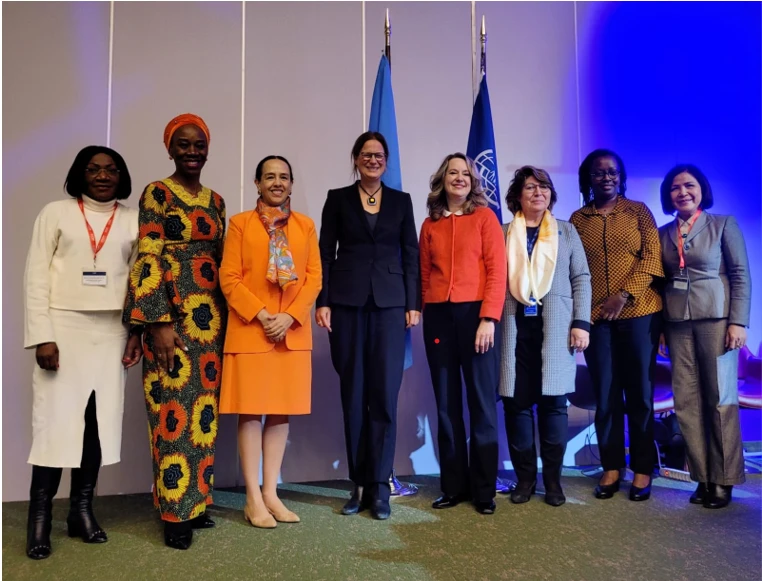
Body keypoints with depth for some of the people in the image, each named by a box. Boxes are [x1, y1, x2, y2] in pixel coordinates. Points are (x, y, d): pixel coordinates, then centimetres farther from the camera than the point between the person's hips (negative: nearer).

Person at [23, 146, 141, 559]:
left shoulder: (132, 220, 9)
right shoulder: (56, 213, 3)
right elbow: (36, 276, -1)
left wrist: (138, 331, 0)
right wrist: (42, 335, -9)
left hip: (111, 332, 2)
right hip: (64, 327, -2)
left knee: (101, 419, 4)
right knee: (56, 419, -3)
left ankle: (81, 510, 16)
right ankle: (40, 517, 8)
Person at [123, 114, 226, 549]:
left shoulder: (215, 200, 15)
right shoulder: (157, 194, -2)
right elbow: (148, 259, -10)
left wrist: (224, 317, 13)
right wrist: (160, 322, -17)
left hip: (211, 316, 6)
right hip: (172, 314, -6)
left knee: (204, 408, 9)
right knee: (174, 410, -3)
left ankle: (198, 500, 21)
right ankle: (176, 512, 7)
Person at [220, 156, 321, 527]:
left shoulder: (305, 226, 11)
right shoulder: (240, 223, 4)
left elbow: (315, 276, 4)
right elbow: (228, 278, -3)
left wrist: (290, 315, -10)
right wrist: (261, 314, -14)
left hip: (293, 332, 3)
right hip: (250, 330, -3)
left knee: (282, 412, 7)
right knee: (251, 412, 0)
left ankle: (270, 493, 18)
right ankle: (253, 499, 11)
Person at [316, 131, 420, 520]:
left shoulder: (401, 201, 12)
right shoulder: (338, 198, 9)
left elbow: (411, 255, 8)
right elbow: (325, 253, 4)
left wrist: (413, 305, 0)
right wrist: (323, 302, -5)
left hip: (390, 303, 0)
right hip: (347, 303, 0)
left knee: (385, 394, -3)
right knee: (353, 394, 5)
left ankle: (379, 486, 8)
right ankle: (360, 484, 16)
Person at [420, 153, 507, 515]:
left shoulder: (485, 217, 3)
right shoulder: (430, 225, 12)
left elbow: (497, 271, -4)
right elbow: (424, 275, 12)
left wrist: (489, 318, -14)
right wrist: (426, 314, 2)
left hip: (476, 313, -3)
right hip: (439, 317, 3)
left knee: (482, 402, 4)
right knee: (446, 404, 9)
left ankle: (484, 489, 15)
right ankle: (454, 485, 21)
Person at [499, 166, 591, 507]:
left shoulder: (566, 232, 14)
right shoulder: (503, 234, 12)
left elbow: (581, 279, 9)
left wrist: (581, 322, -2)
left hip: (555, 328, 0)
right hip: (516, 327, 0)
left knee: (553, 401, 0)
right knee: (517, 401, 0)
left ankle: (553, 479, 12)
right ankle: (525, 477, 12)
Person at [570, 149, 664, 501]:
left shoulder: (638, 211, 7)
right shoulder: (577, 219, 9)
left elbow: (652, 255, -3)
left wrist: (624, 295, -13)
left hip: (639, 313, -1)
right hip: (595, 318, 1)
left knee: (640, 393, 4)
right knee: (605, 395, 5)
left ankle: (642, 469, 16)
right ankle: (611, 467, 17)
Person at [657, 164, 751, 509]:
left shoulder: (724, 224, 3)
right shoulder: (663, 233, 11)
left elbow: (741, 275, -1)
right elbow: (661, 280, 11)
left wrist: (738, 322, -10)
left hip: (715, 319, -3)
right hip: (678, 323, 3)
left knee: (720, 399, 1)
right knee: (687, 401, 2)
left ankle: (724, 480, 11)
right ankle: (703, 478, 12)